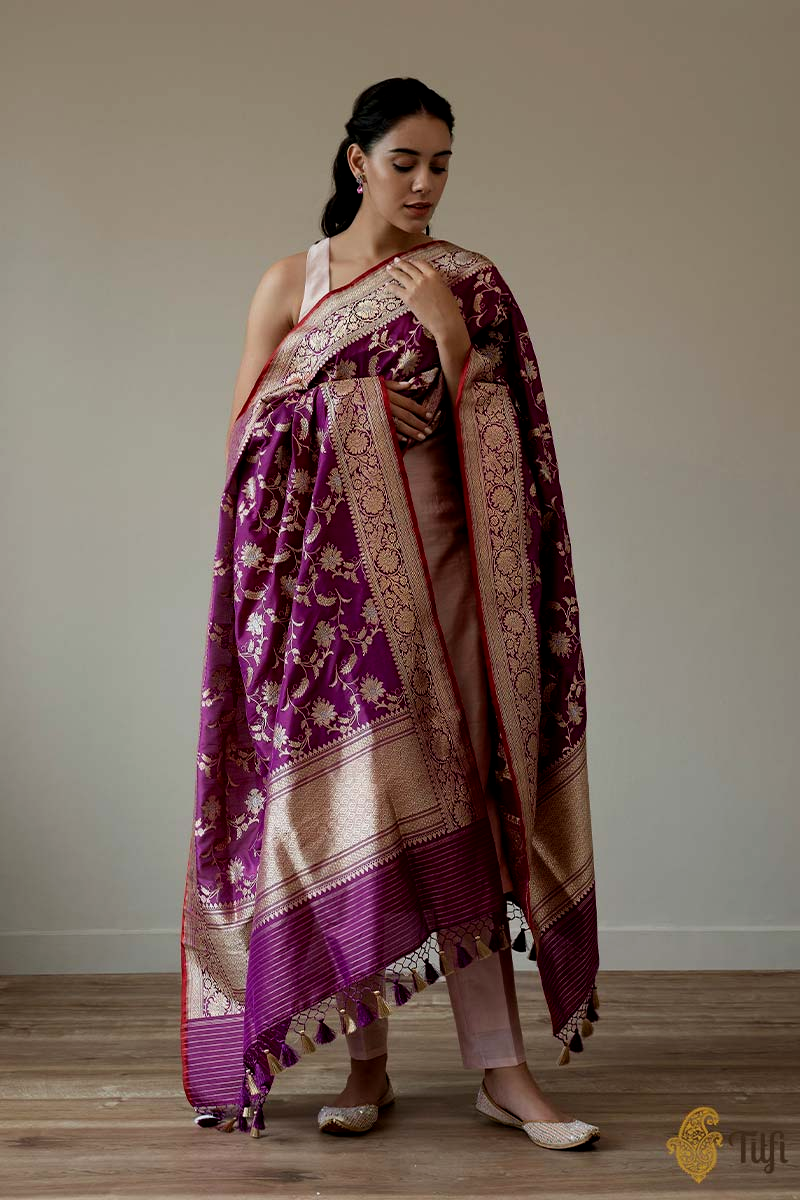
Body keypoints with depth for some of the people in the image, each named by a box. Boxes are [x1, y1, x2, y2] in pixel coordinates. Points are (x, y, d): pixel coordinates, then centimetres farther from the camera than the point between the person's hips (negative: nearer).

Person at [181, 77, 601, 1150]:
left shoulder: (467, 283, 8)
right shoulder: (292, 279, 9)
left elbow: (491, 447, 3)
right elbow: (248, 435, 6)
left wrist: (450, 335, -9)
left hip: (432, 567, 0)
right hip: (324, 570, 0)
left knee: (445, 798, -4)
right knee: (345, 802, -1)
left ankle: (502, 1069, 1)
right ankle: (367, 1061, 10)